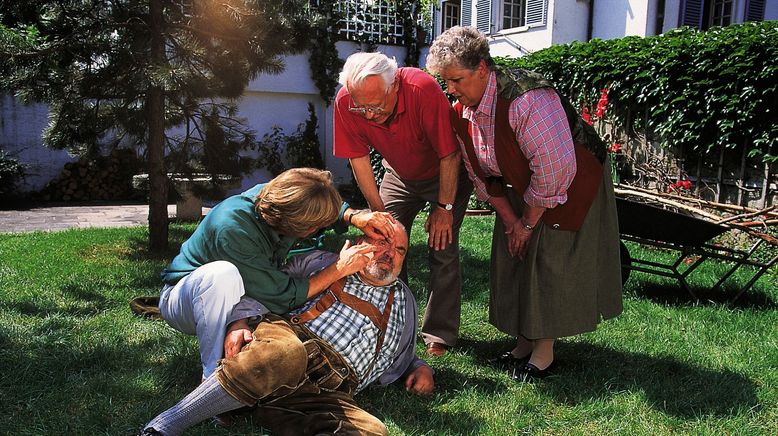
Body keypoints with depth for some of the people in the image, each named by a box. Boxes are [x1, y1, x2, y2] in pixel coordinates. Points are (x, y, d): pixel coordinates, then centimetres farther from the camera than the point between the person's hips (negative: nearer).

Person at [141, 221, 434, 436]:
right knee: (286, 353, -42)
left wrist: (420, 367, 18)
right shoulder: (323, 262, 20)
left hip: (331, 392, 2)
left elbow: (403, 355, 40)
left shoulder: (404, 301, 30)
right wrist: (240, 322, -1)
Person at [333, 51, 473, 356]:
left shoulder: (424, 90, -37)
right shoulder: (345, 102, -26)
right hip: (399, 175, 4)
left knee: (442, 250, -9)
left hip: (446, 174, -3)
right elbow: (359, 160, -14)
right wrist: (379, 212, -13)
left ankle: (439, 334, 4)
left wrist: (444, 208, -19)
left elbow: (450, 155, -27)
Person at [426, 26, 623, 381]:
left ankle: (544, 351, 11)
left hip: (571, 187, -7)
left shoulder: (527, 100, -33)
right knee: (513, 260, 8)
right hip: (520, 190, 8)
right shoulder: (463, 110, -7)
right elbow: (482, 173, 2)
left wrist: (528, 222, -20)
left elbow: (554, 168, -32)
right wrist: (509, 219, -5)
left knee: (550, 265, -6)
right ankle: (524, 342, 23)